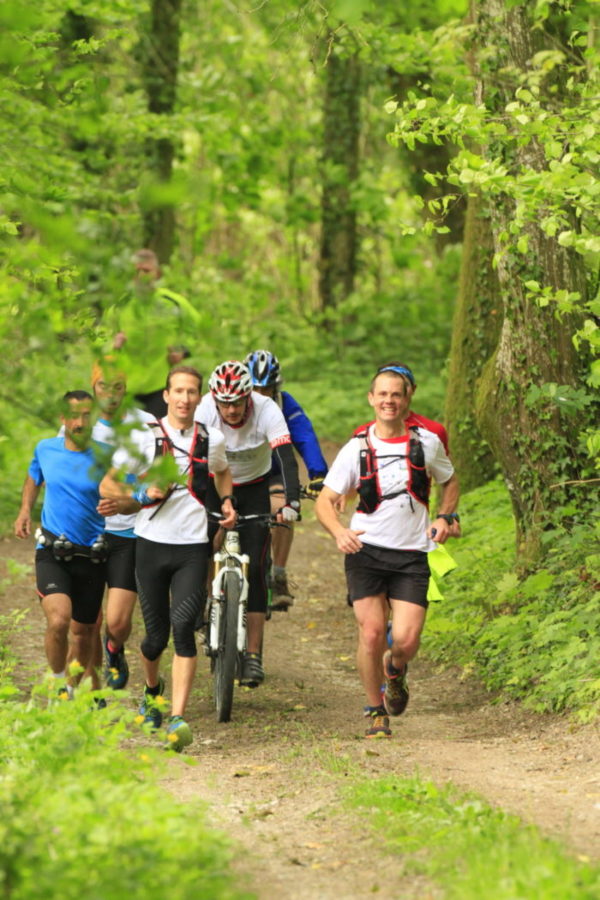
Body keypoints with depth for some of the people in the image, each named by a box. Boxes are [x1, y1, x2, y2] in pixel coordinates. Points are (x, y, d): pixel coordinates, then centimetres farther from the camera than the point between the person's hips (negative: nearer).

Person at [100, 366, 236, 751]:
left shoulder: (213, 440, 5)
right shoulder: (144, 437, -3)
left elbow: (222, 472, 28)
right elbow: (107, 486, 1)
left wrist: (226, 500, 8)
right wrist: (142, 494, -16)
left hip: (193, 549, 0)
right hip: (152, 545, 0)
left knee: (183, 625, -20)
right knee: (157, 635, 6)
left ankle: (178, 718, -22)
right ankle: (152, 689, 41)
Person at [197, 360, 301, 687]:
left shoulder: (267, 411, -27)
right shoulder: (204, 410, -24)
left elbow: (287, 458, -35)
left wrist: (291, 502, -49)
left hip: (254, 489, -1)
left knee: (254, 569, -11)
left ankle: (253, 655, -8)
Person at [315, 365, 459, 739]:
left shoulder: (427, 442, 1)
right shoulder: (357, 448, -2)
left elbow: (450, 482, 19)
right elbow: (326, 500, -1)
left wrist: (444, 517, 0)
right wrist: (339, 531, -21)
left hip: (412, 555, 1)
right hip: (366, 550, 0)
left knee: (407, 639, -12)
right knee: (372, 633, -12)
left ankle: (395, 669, 26)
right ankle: (377, 713, 7)